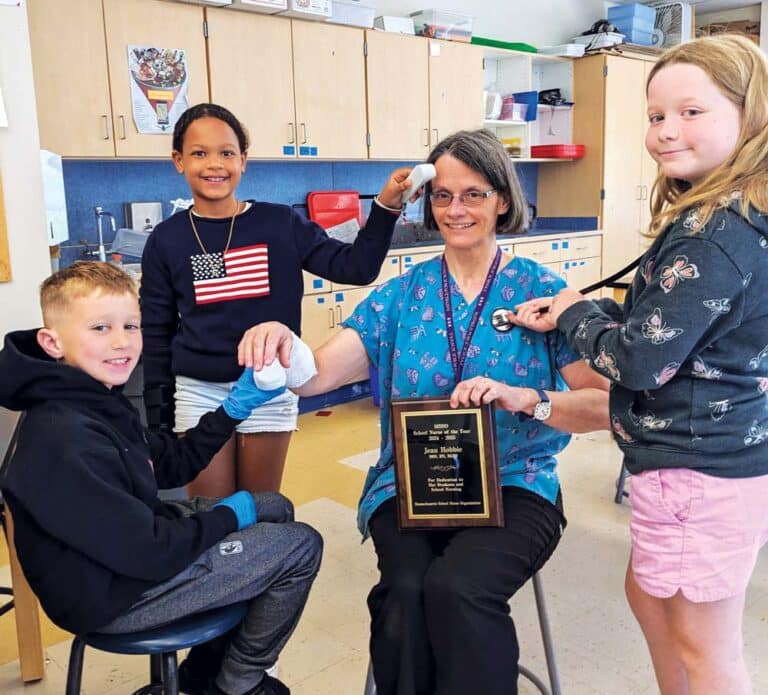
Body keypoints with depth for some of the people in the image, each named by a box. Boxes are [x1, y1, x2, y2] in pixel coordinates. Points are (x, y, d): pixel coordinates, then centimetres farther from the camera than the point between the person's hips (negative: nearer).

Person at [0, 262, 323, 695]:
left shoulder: (97, 399, 2)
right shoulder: (68, 441, -31)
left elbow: (174, 465, 9)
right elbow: (149, 554, -29)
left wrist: (238, 405, 0)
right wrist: (229, 515, -12)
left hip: (130, 536, 10)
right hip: (113, 592, -10)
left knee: (277, 509, 18)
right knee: (301, 547, -6)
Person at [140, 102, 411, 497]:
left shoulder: (280, 224, -3)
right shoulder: (166, 240, -2)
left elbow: (355, 267, -3)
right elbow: (156, 335, 3)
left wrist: (386, 205, -16)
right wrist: (157, 419, 4)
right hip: (199, 393, 0)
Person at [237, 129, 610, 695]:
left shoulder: (541, 291, 1)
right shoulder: (401, 296, 7)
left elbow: (607, 404, -7)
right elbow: (317, 375, -3)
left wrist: (524, 399, -25)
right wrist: (283, 346, -25)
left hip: (514, 485, -2)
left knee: (456, 587, -30)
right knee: (405, 591, -27)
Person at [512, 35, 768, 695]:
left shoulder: (715, 237, -25)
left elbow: (640, 363, -23)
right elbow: (664, 321, 14)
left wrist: (575, 314, -6)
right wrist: (582, 311, 3)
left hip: (698, 471, -10)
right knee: (649, 596, 27)